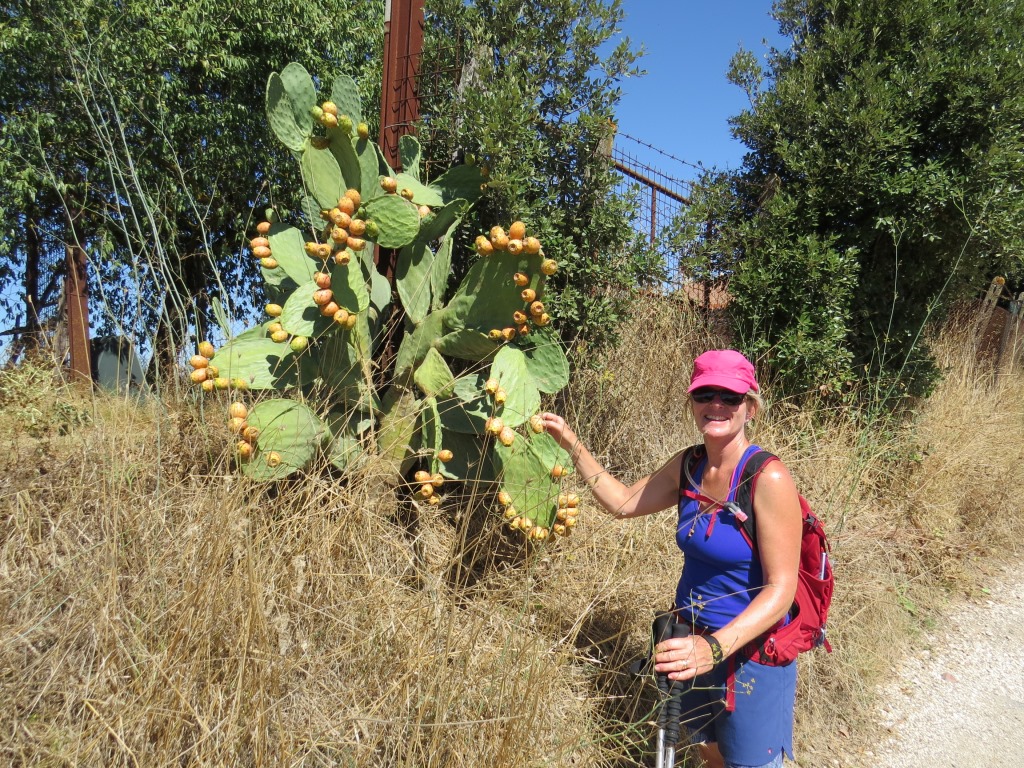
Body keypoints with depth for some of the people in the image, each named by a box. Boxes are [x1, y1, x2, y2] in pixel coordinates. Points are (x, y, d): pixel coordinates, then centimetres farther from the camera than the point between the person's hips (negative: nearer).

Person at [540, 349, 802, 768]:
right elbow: (622, 502, 9)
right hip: (692, 641, 6)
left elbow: (780, 589, -25)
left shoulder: (768, 478, -24)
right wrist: (571, 443, 4)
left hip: (750, 649, -6)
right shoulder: (688, 467, -3)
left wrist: (715, 647, -37)